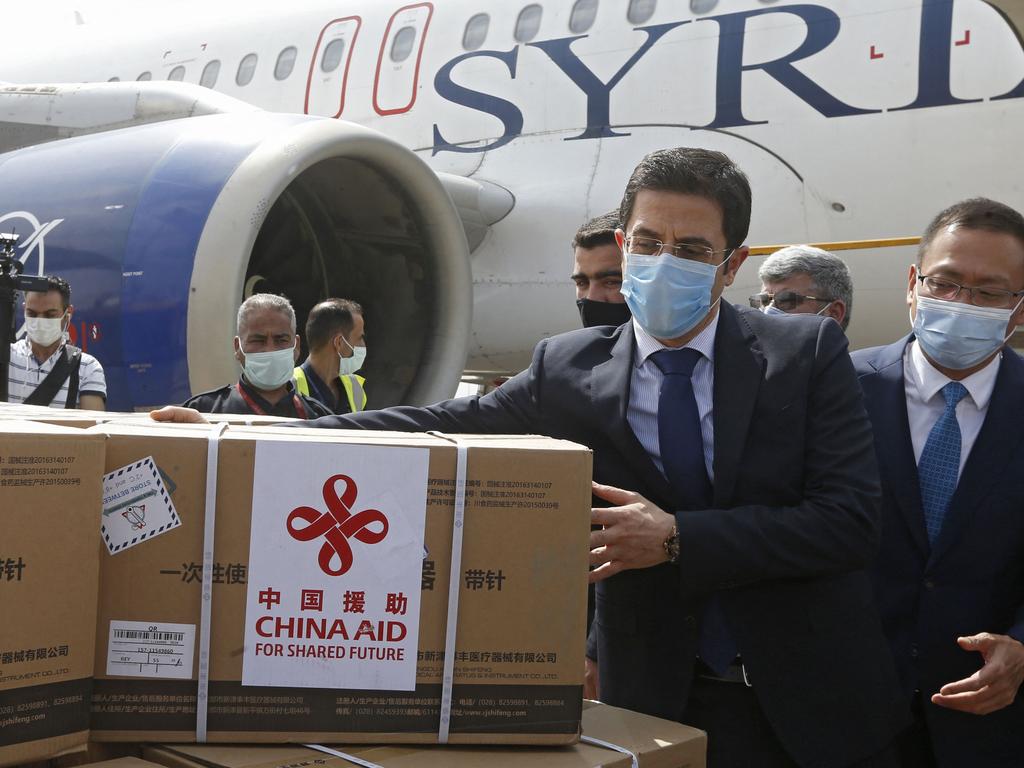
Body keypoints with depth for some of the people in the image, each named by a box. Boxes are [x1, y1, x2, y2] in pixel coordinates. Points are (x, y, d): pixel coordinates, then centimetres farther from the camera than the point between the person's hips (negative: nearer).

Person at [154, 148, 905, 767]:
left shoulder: (808, 353, -6)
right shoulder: (569, 369, -2)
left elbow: (851, 517, -12)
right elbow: (440, 428, -4)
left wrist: (679, 539, -22)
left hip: (810, 705, 0)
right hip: (658, 700, 1)